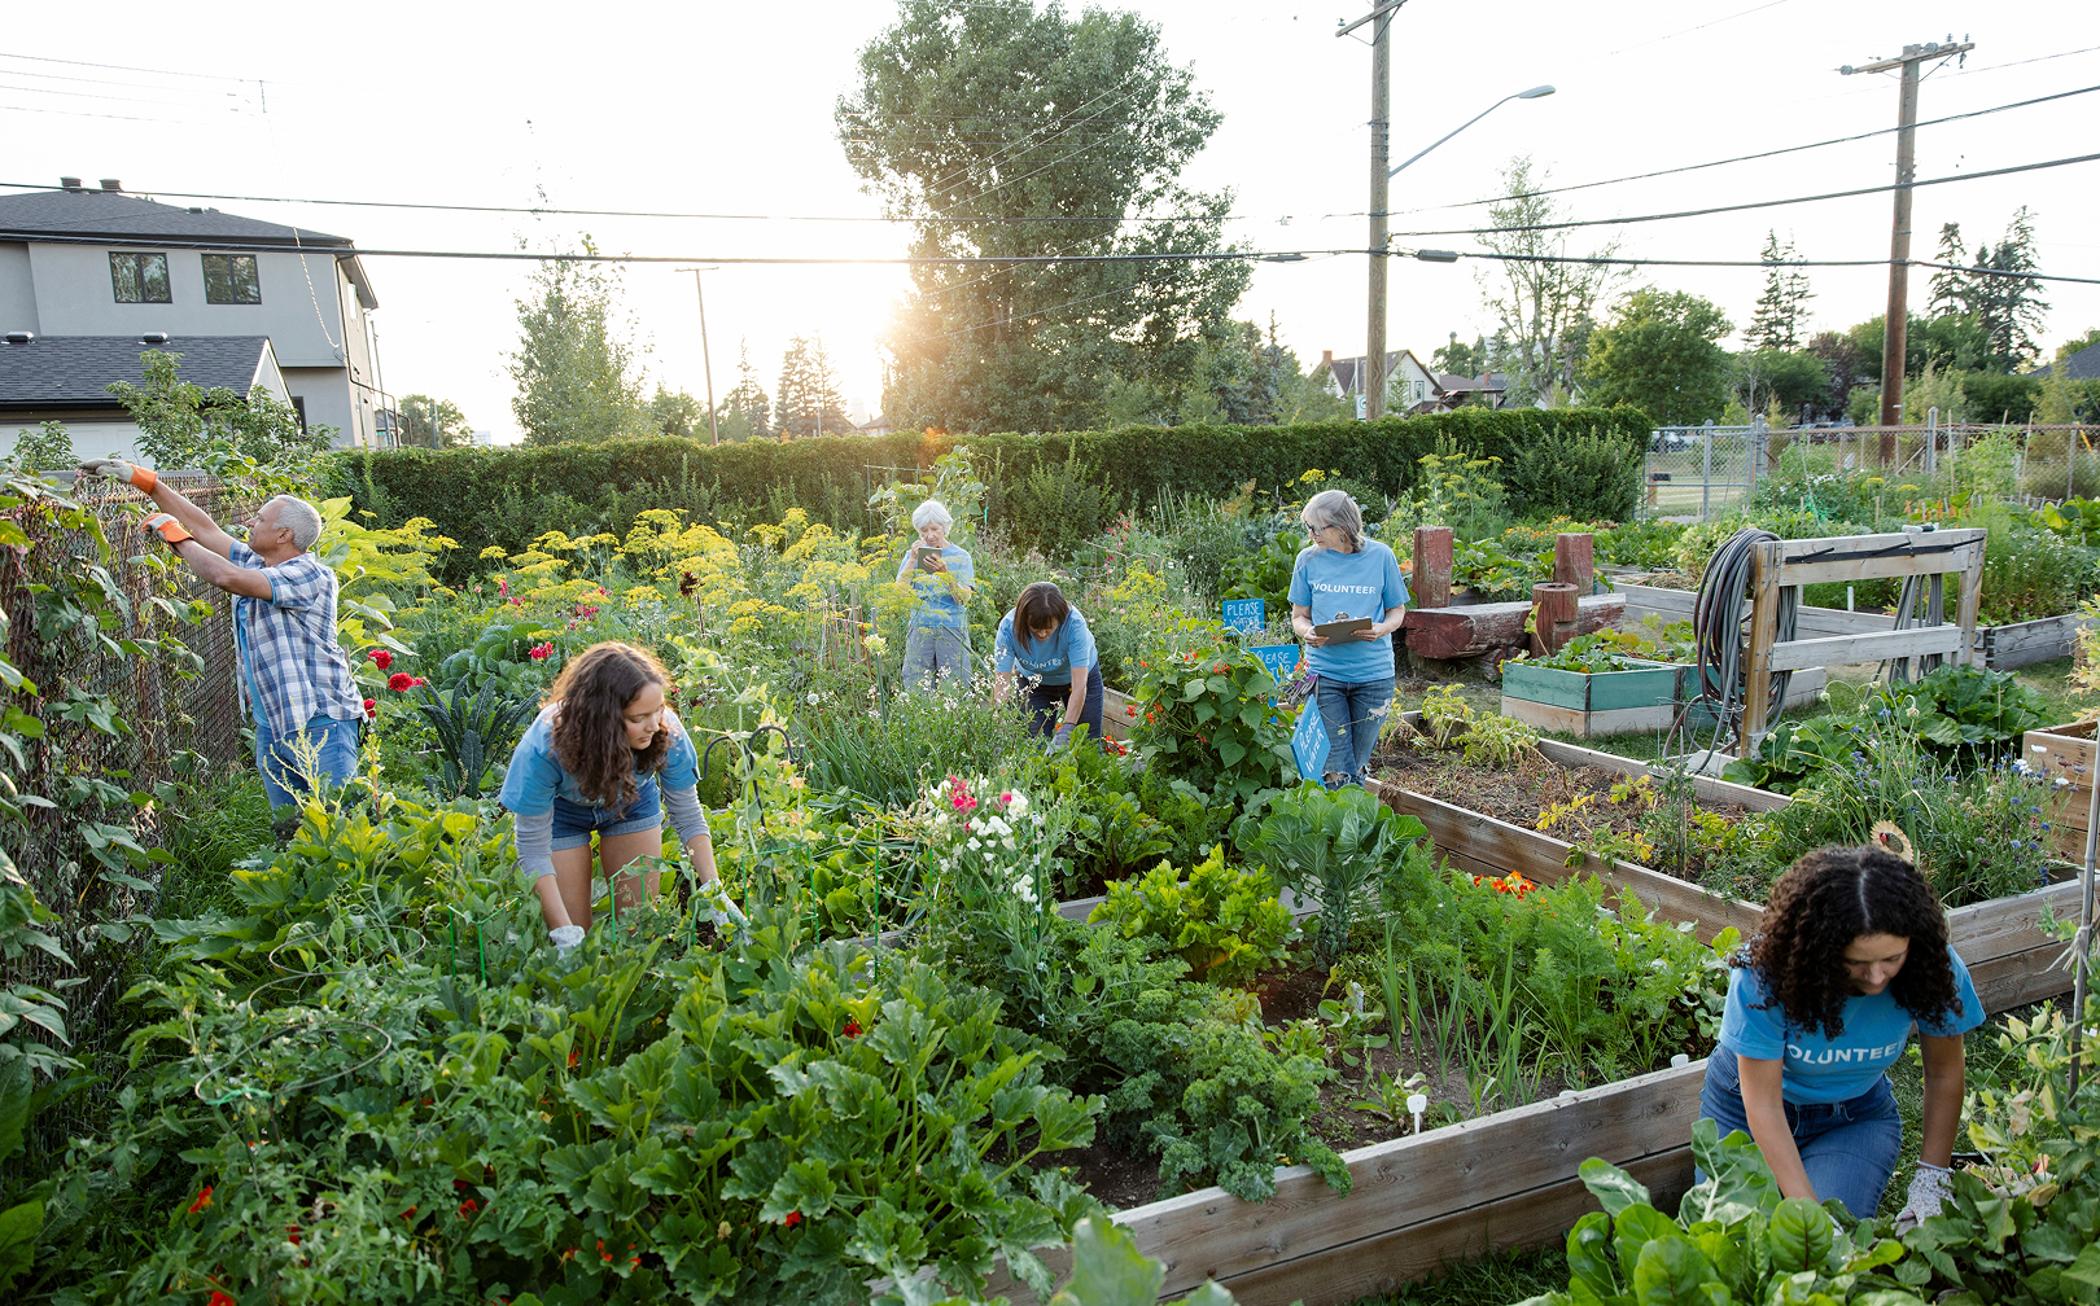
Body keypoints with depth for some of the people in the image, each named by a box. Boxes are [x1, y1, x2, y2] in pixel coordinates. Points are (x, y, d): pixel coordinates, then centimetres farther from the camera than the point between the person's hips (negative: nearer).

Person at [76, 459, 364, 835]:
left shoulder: (312, 574, -13)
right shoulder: (256, 564, 15)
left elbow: (227, 577, -22)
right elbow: (204, 527, 20)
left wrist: (176, 537, -6)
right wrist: (142, 480, 19)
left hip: (320, 722, -9)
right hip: (270, 725, 9)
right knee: (287, 830, 7)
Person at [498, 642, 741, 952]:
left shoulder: (667, 733, -35)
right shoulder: (544, 746, -40)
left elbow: (689, 818, -20)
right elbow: (533, 850, -31)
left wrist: (713, 890, -30)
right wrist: (565, 933, -37)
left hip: (634, 802, 2)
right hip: (561, 809, -2)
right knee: (574, 944, 1)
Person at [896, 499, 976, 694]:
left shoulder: (960, 556, 2)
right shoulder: (913, 554, 8)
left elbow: (964, 598, -10)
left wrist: (945, 572, -24)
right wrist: (912, 561, -13)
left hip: (952, 630, -2)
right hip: (920, 630, 2)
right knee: (917, 687, 1)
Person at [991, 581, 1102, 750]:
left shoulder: (1074, 623, -37)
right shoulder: (1009, 627, -33)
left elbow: (1079, 687, -38)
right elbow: (1001, 687, -34)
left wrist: (1065, 732, -47)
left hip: (1080, 674, -1)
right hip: (1035, 683, 1)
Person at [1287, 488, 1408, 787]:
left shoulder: (1380, 556, -2)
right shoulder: (1308, 559, 1)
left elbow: (1397, 610, 7)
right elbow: (1299, 615, 7)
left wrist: (1381, 629, -16)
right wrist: (1307, 633, -16)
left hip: (1373, 671, 0)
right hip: (1324, 670, 0)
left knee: (1357, 765, 11)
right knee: (1337, 770, -3)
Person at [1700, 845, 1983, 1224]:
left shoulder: (1933, 968, -24)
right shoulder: (1765, 973, -33)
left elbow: (1944, 1074, -6)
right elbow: (1764, 1106, -26)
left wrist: (1932, 1179, -9)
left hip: (1855, 1117, 2)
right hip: (1746, 1109, -1)